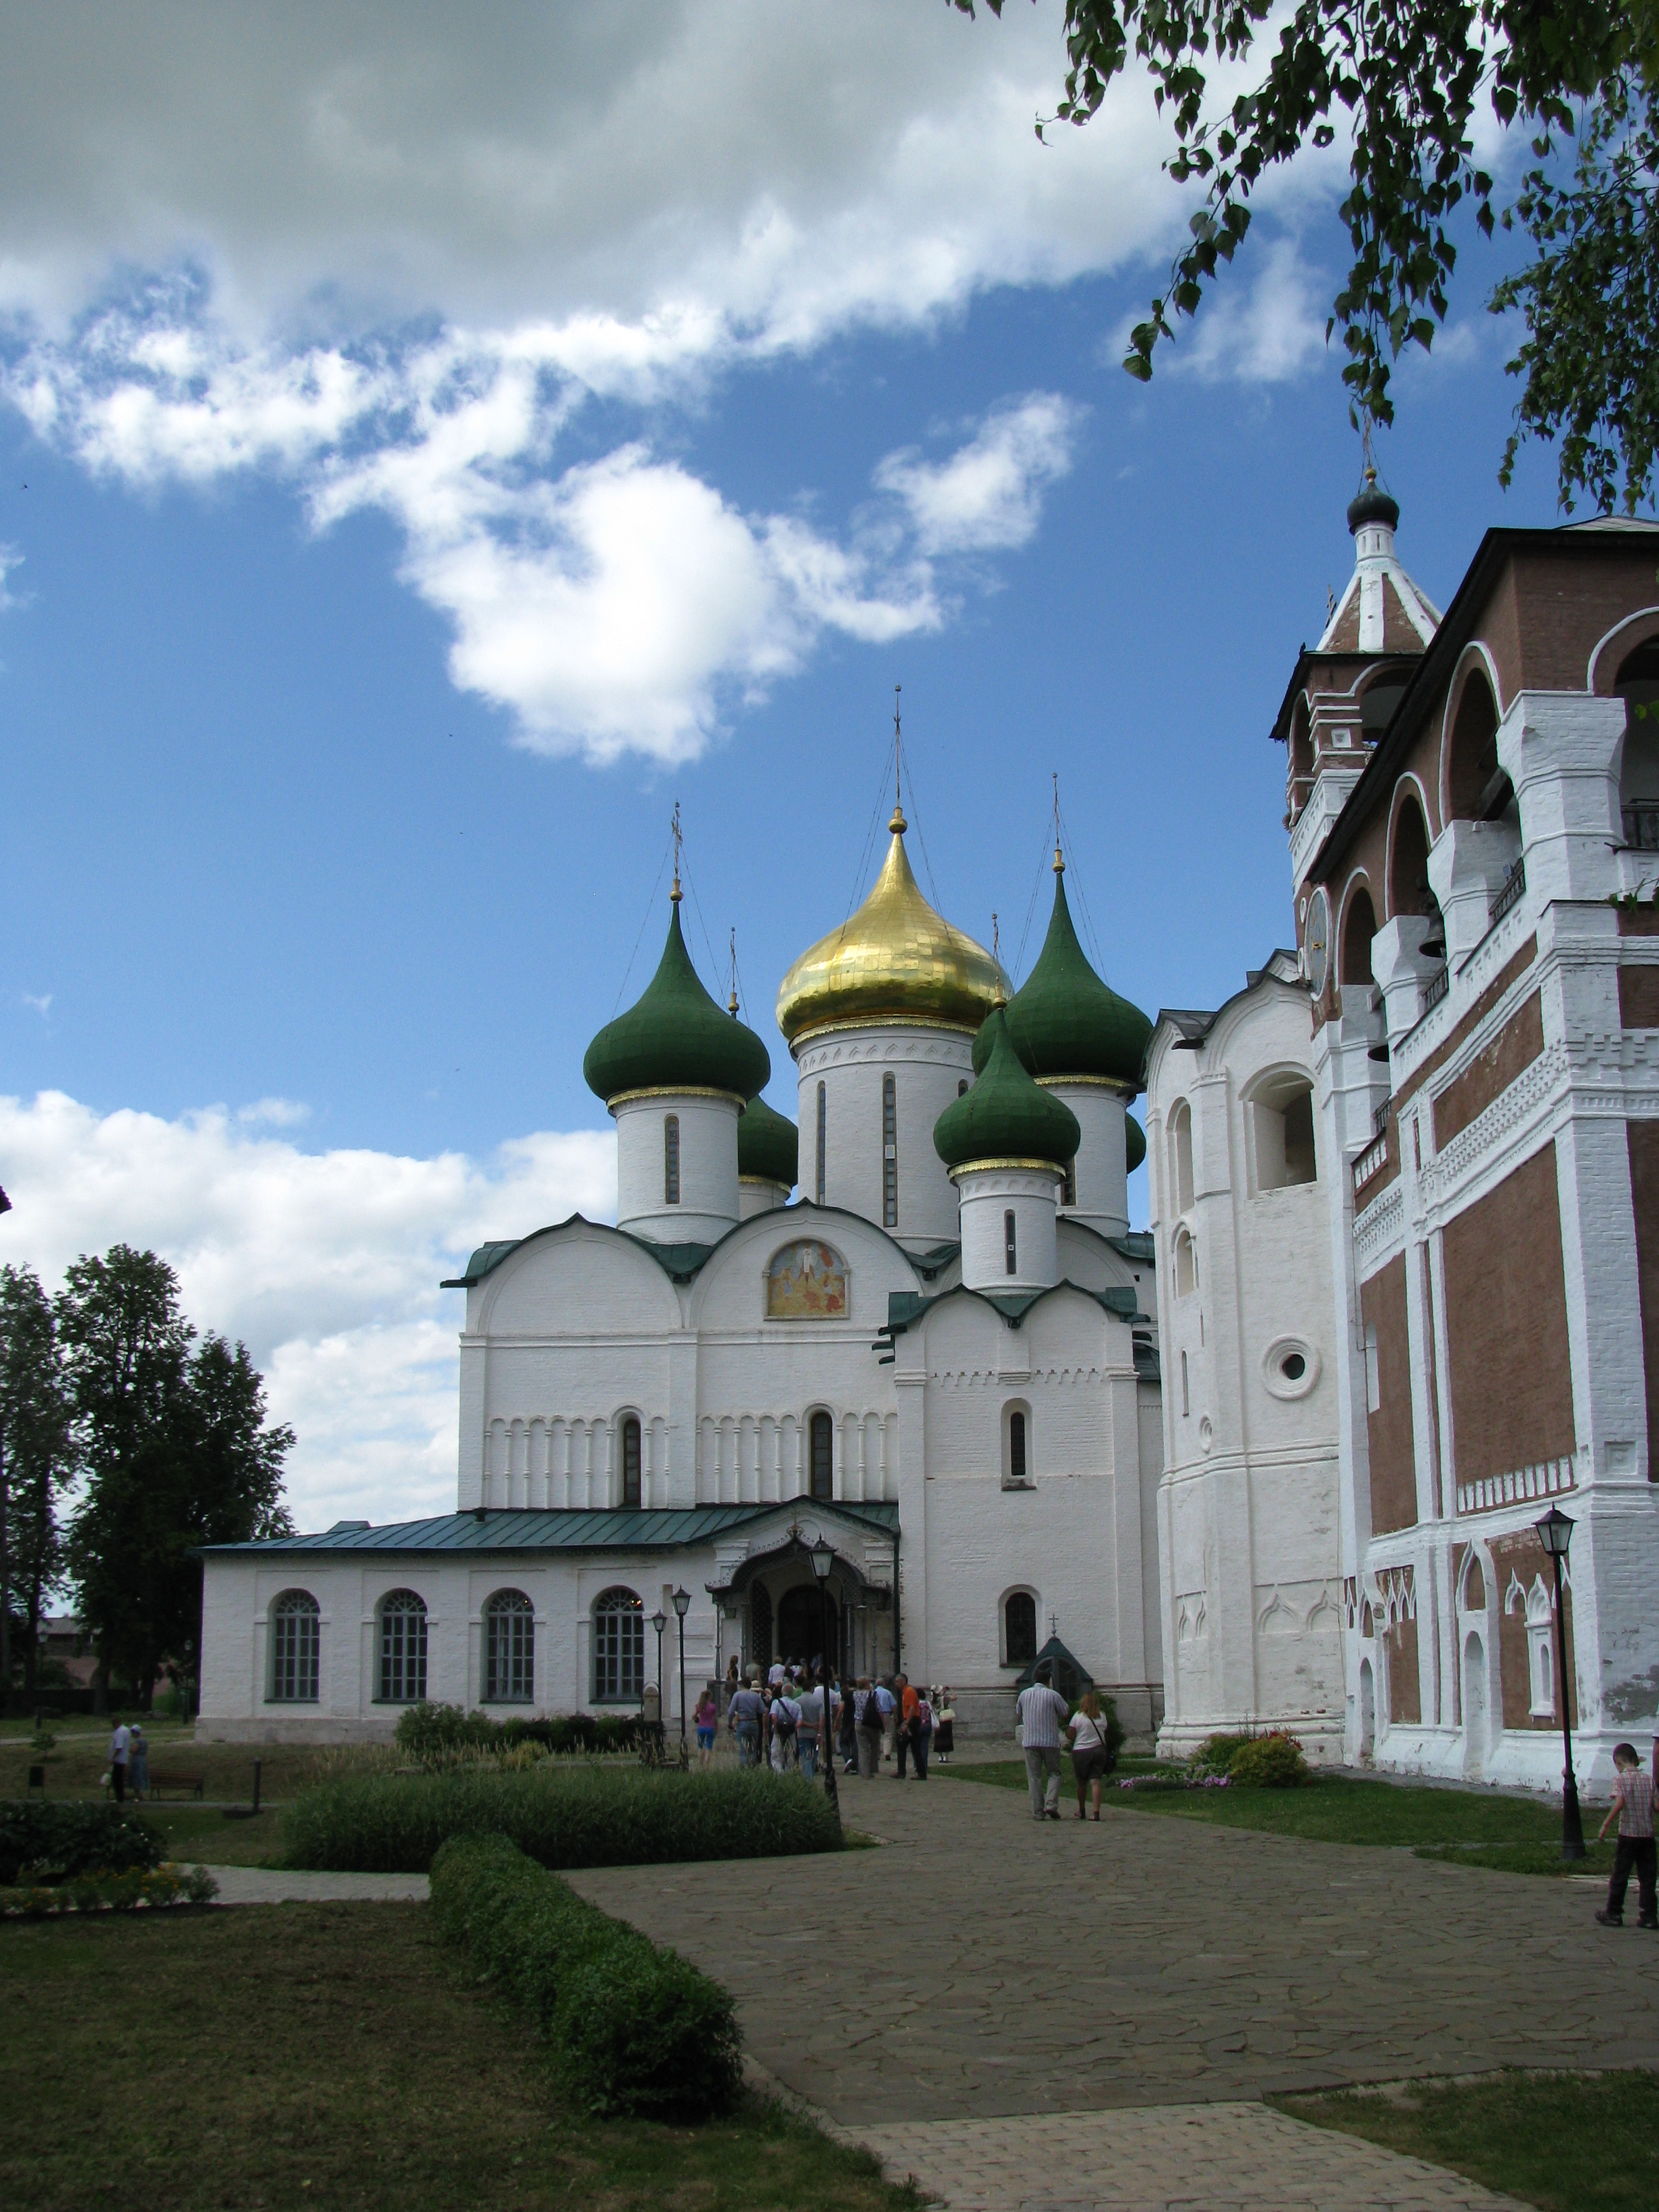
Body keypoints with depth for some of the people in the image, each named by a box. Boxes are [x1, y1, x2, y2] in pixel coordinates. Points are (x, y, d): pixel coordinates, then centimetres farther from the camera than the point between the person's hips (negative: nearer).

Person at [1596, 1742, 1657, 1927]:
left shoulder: (1620, 1778, -6)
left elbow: (1619, 1803, -19)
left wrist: (1605, 1825, -14)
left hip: (1628, 1834, -3)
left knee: (1620, 1875, 6)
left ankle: (1613, 1914, 12)